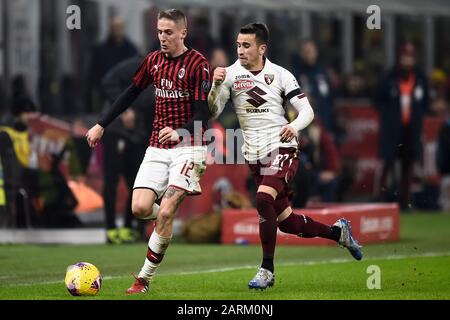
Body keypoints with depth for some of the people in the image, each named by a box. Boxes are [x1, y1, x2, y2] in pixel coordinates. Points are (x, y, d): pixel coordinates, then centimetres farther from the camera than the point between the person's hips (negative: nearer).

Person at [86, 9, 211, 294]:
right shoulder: (153, 60, 8)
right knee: (140, 208, -10)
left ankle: (145, 279, -5)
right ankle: (170, 218, 26)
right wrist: (101, 125, 20)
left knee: (165, 212, -16)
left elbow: (203, 115, -14)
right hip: (157, 148, 5)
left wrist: (179, 133, -33)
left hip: (188, 147, -5)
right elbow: (131, 93, 21)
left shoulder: (198, 64, -10)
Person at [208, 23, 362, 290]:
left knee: (264, 199, -28)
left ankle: (267, 270, -19)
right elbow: (213, 111, -4)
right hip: (255, 155, 4)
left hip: (282, 149, -4)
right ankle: (338, 232, 34)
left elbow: (307, 111, -2)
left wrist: (294, 126, -23)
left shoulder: (281, 75, -1)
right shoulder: (231, 74, 1)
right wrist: (216, 85, -22)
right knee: (286, 222, 8)